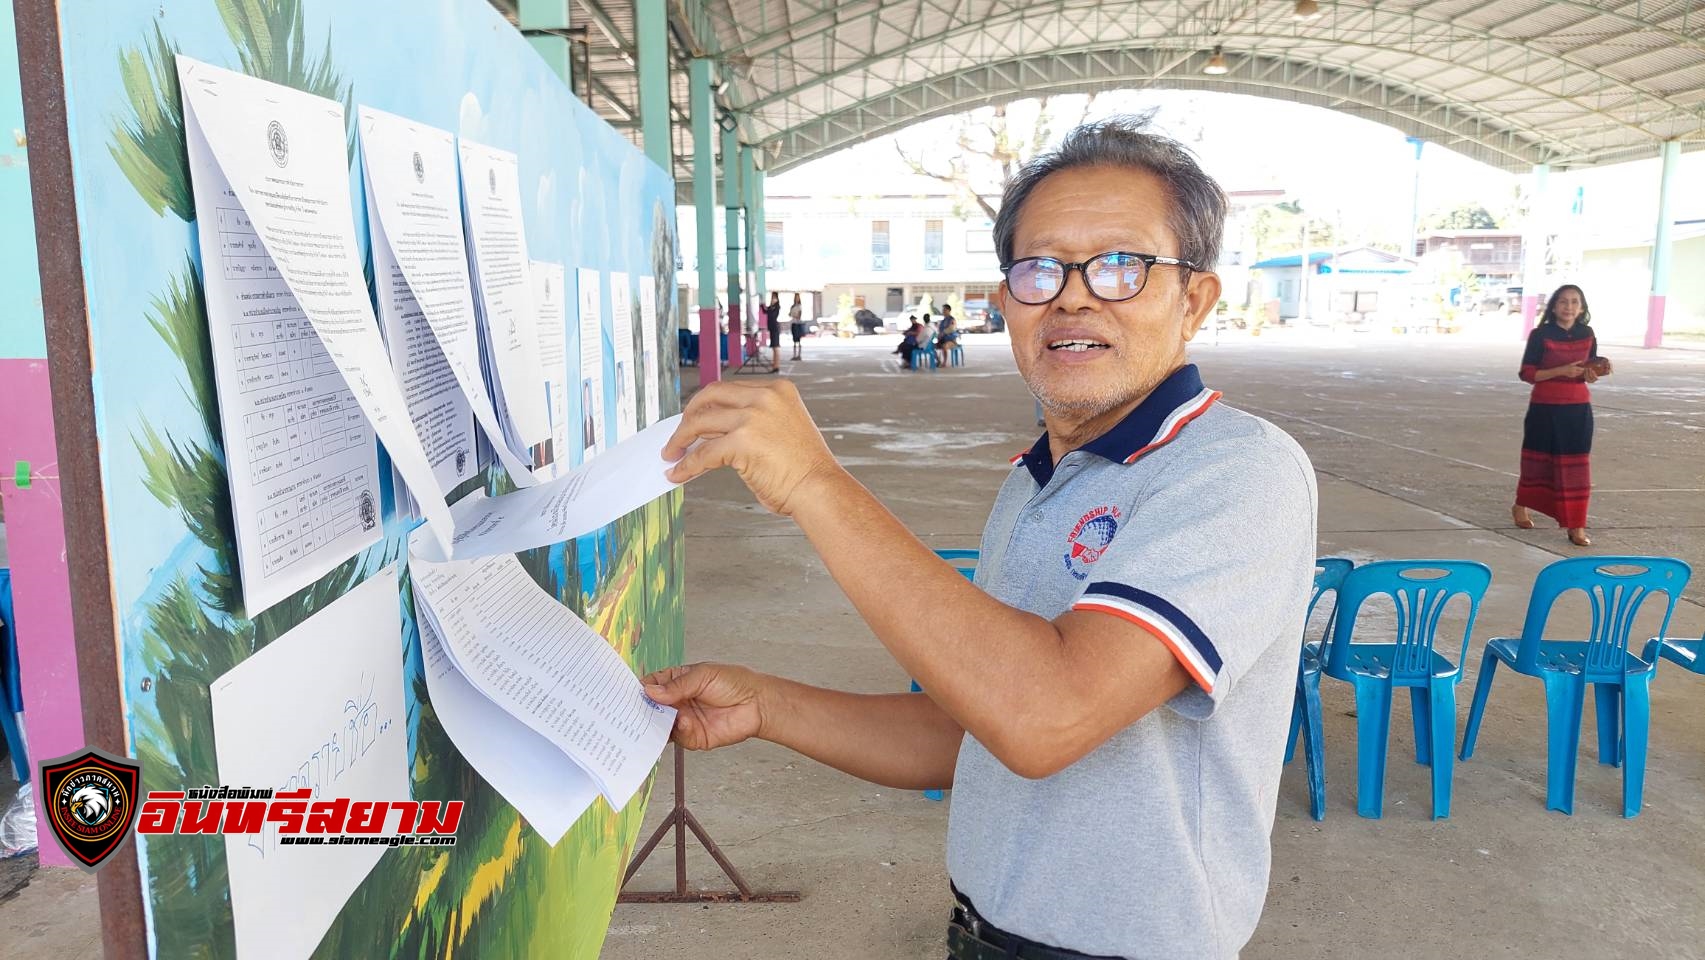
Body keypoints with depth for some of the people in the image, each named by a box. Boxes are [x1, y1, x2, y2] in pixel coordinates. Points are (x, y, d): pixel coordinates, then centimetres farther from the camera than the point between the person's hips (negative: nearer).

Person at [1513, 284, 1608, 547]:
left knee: (1575, 465, 1)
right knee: (1538, 460, 10)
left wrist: (1592, 374, -10)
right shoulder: (1541, 335, -9)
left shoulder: (1587, 335, 4)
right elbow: (1526, 373, -10)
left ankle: (1576, 525, 4)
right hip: (1545, 407, -3)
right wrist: (1561, 370, -21)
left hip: (1578, 408, 3)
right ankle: (1520, 507, 34)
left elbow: (1589, 369, 14)